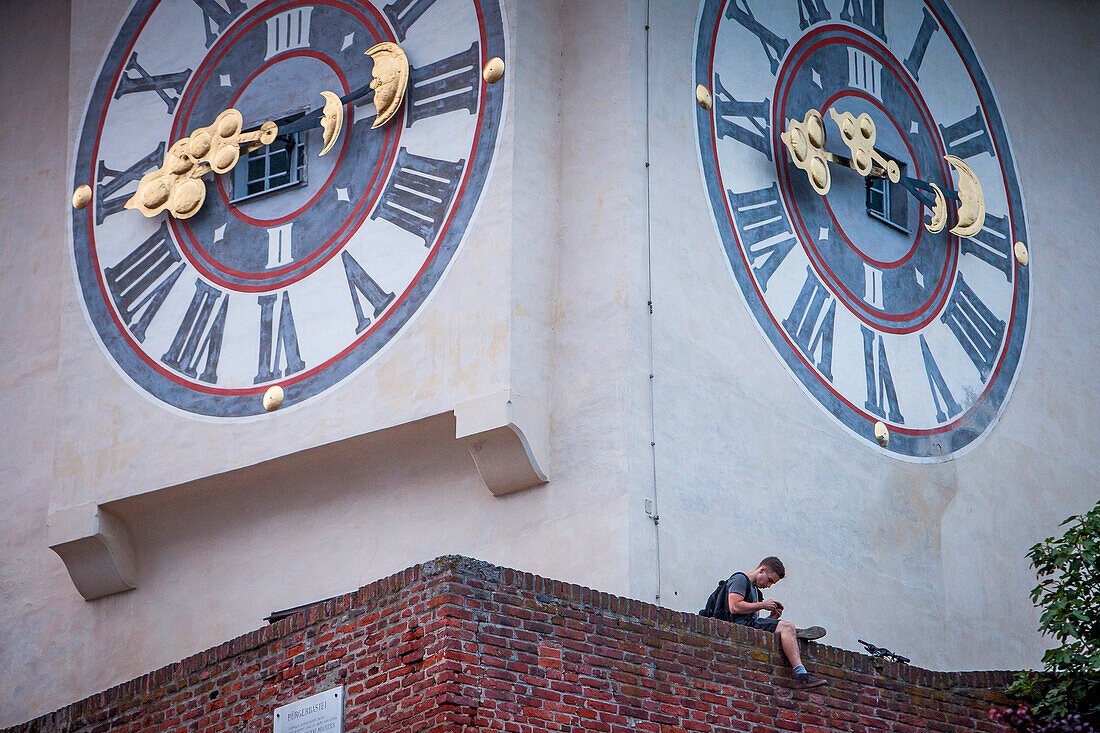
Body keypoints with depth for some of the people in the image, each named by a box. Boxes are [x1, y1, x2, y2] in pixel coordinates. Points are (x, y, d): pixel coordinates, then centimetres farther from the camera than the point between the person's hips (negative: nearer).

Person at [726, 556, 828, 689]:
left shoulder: (755, 590, 30)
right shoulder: (740, 579, 0)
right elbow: (734, 607, -17)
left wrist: (772, 617, 6)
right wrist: (762, 605, -8)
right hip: (741, 625, -10)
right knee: (786, 627, -23)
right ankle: (801, 674, -34)